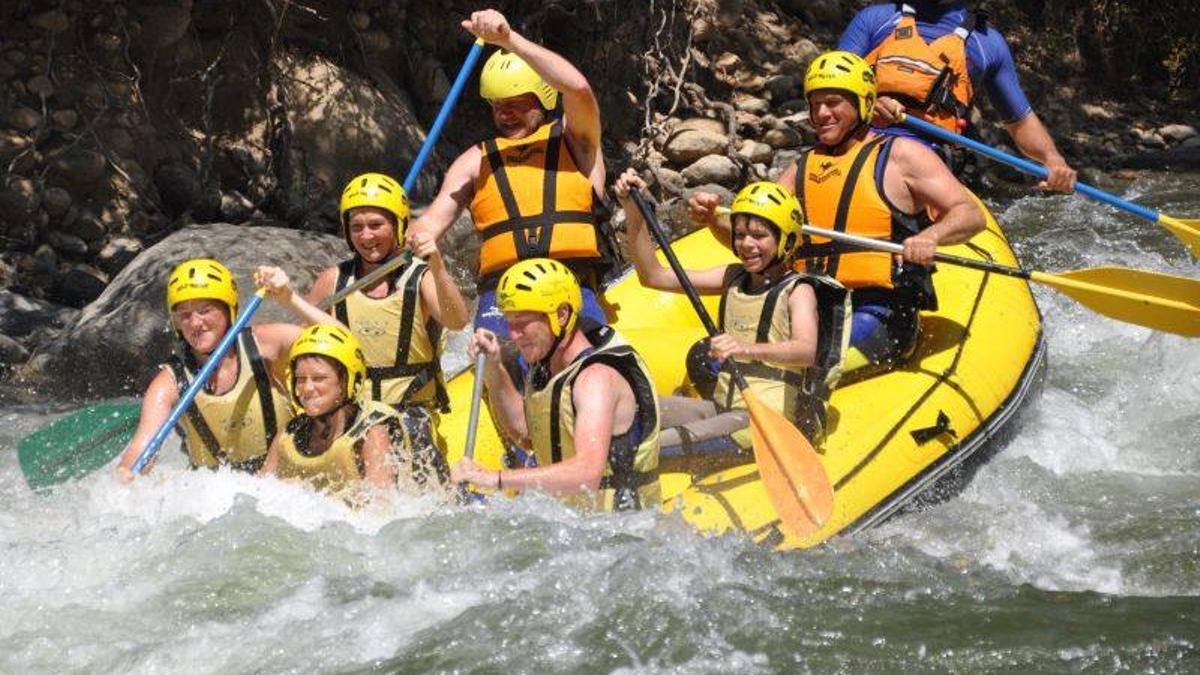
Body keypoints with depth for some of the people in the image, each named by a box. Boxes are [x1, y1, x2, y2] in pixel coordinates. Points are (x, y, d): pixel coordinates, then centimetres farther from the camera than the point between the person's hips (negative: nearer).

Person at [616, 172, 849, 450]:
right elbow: (652, 275, 11)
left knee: (653, 450, -30)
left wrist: (747, 349, -46)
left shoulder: (798, 290, -7)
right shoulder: (733, 278, 14)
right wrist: (633, 212, -2)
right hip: (723, 408, 7)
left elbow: (807, 351, -27)